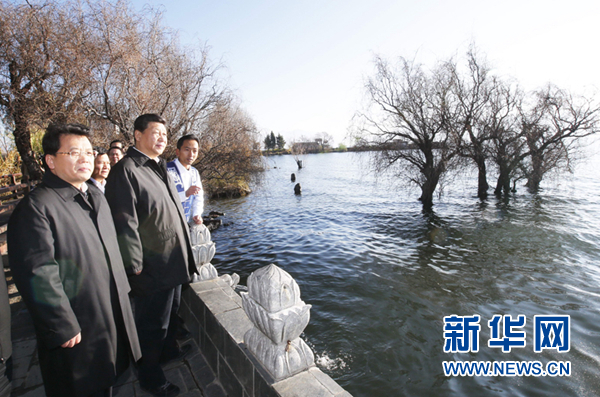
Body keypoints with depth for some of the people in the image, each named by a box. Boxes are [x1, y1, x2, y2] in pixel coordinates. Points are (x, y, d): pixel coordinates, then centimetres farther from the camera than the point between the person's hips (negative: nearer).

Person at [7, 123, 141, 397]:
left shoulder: (96, 197, 9)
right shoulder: (36, 207, -19)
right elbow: (37, 276, -22)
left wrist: (123, 290, 15)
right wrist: (63, 329, -19)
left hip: (112, 318, 8)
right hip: (76, 333, -7)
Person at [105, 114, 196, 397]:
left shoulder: (159, 168, 12)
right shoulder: (126, 170, -17)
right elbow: (125, 224, -20)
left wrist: (185, 253, 20)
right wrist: (135, 266, -19)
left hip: (173, 263, 9)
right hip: (152, 269, -9)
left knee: (171, 312, 26)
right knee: (152, 324, 10)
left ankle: (169, 350, 49)